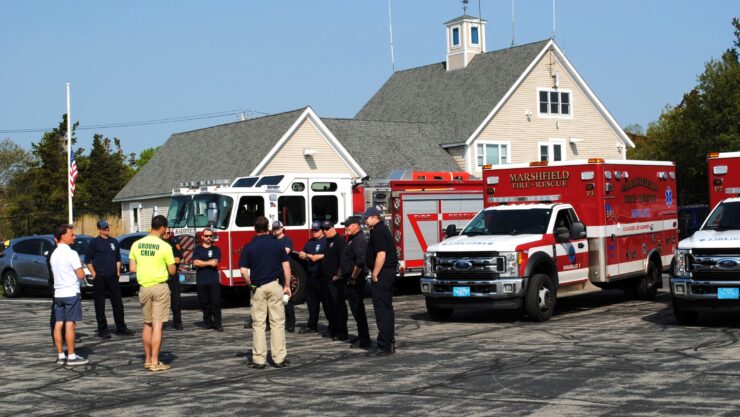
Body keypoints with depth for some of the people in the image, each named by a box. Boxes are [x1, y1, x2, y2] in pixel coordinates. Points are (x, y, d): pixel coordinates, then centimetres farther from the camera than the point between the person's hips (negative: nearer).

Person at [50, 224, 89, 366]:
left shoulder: (54, 254, 12)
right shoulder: (71, 253, -13)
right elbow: (81, 275, -14)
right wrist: (81, 268, 5)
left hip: (58, 293, 7)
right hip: (71, 293, -7)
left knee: (58, 324, 7)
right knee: (70, 324, -5)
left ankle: (60, 355, 12)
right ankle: (71, 356, -2)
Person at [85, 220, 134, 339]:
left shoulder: (114, 242, 13)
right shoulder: (94, 242, -2)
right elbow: (88, 260, -3)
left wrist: (118, 271, 11)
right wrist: (94, 274, -8)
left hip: (113, 277, 5)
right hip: (99, 279, -5)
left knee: (118, 303, 6)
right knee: (100, 305, 0)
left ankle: (121, 328, 16)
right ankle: (102, 330, 6)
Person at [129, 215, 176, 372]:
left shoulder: (137, 244, 2)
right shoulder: (165, 246, -10)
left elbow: (132, 268, 5)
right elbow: (172, 271, -5)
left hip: (144, 287, 5)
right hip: (160, 287, -5)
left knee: (147, 324, 16)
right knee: (157, 325, -2)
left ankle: (147, 360, 21)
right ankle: (155, 362, -2)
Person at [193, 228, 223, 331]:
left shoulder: (216, 249, 8)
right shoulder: (197, 249, 10)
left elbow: (215, 263, -7)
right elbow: (195, 263, -4)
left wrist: (202, 262, -4)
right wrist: (209, 262, -7)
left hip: (214, 281, -1)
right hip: (201, 280, 1)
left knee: (216, 302, -5)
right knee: (204, 303, 5)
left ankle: (217, 324, -3)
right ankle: (207, 322, 15)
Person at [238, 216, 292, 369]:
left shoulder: (248, 247, -2)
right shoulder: (278, 244, 0)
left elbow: (243, 270, -7)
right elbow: (286, 266, -1)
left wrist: (251, 284, 6)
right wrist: (287, 285, 6)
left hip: (258, 287, 0)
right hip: (275, 286, 0)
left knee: (258, 323, 5)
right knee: (277, 322, 4)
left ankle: (258, 359, 5)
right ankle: (279, 358, 4)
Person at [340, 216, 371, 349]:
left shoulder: (359, 240, -17)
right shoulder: (353, 239, 16)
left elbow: (360, 262, -28)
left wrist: (353, 278, -21)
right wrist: (341, 274, 20)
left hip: (356, 282, -11)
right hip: (352, 281, 11)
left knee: (358, 310, -7)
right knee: (357, 310, 15)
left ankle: (364, 341, -3)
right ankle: (362, 336, 23)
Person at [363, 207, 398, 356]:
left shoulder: (378, 231, -15)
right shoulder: (383, 229, 17)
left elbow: (381, 254, -23)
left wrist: (375, 274, -18)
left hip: (382, 276, -11)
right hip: (389, 273, 11)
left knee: (382, 311, -9)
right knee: (387, 309, 14)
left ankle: (384, 346, -8)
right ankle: (389, 343, 20)